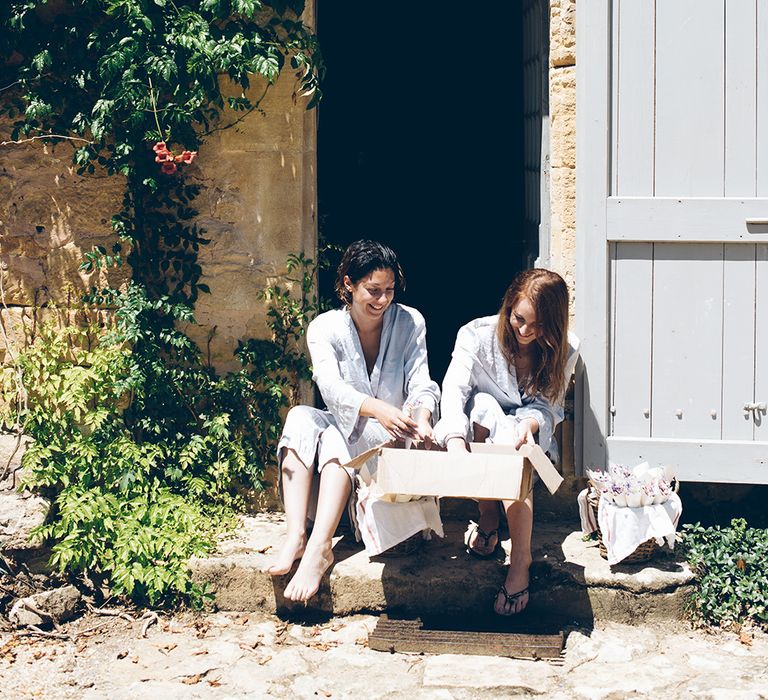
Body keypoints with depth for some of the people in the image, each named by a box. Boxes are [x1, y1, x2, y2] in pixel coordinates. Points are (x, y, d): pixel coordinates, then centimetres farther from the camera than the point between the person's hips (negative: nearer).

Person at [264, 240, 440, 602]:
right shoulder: (324, 328, -4)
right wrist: (376, 408, -43)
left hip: (393, 440, -2)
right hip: (345, 433, 2)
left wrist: (421, 416, -36)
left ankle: (319, 547, -48)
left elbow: (421, 382, -10)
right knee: (300, 417, -28)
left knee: (332, 436, -32)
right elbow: (331, 387, -22)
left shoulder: (410, 322, -1)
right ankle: (296, 537, -41)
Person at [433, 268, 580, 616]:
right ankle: (488, 516, -26)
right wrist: (456, 443, -47)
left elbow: (547, 406, -8)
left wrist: (530, 423, -34)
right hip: (477, 434, 0)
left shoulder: (564, 350, -10)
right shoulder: (478, 334, -17)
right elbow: (453, 391, -29)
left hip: (528, 438, 0)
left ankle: (520, 561, -36)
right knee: (482, 405, -35)